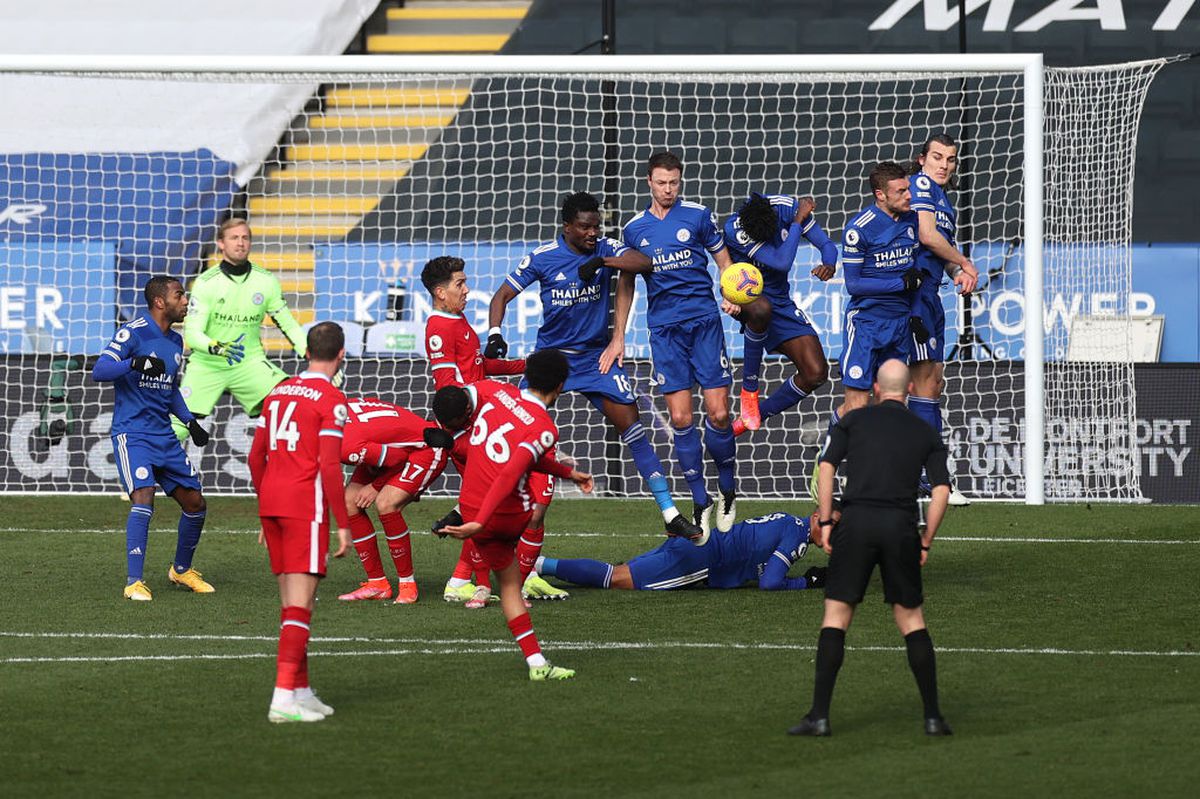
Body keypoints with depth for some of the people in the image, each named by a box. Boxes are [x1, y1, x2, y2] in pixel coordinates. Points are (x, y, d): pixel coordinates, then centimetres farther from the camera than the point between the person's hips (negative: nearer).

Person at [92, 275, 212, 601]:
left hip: (165, 436, 8)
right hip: (132, 434, -8)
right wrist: (135, 363, -37)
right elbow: (99, 370, -21)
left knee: (195, 503, 8)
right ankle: (135, 582, -18)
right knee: (143, 498, -23)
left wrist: (190, 421, 16)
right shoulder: (134, 332, -11)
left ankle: (181, 569, 30)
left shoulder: (175, 341, 13)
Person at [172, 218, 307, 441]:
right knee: (177, 428, -10)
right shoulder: (206, 283, -11)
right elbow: (192, 333, -15)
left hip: (249, 363, 2)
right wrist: (216, 348, -36)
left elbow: (289, 326, 5)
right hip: (207, 365, -2)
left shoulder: (266, 281, -2)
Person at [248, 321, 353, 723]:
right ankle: (284, 697, -15)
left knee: (291, 603, 14)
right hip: (306, 505, -7)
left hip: (271, 503, 7)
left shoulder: (277, 393, 14)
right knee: (299, 603, -8)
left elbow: (256, 457, 17)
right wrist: (343, 524, -10)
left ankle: (301, 690, 19)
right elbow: (328, 465, -14)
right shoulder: (330, 400, -7)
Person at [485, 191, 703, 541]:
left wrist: (600, 262, -31)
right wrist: (494, 335, -18)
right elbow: (502, 296, -2)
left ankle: (671, 515, -5)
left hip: (596, 355, 1)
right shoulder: (542, 257, -7)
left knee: (631, 426, -8)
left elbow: (643, 262, -21)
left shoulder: (606, 249, -4)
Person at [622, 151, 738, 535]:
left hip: (704, 321, -1)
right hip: (664, 327, 2)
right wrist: (618, 335, 14)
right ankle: (700, 501, 6)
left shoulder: (698, 215, 3)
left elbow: (725, 262, 9)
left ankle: (728, 489, 15)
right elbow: (626, 283, 18)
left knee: (718, 414, -7)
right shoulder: (634, 229, 9)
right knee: (680, 418, -4)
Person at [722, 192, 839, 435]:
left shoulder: (787, 207, -13)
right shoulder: (735, 230, -27)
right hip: (745, 297, -5)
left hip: (780, 301, 5)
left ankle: (758, 414, 11)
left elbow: (827, 245, -7)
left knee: (816, 373, -10)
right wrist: (798, 221, -28)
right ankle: (749, 388, -25)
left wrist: (829, 265, -30)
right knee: (762, 308, -45)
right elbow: (782, 262, -33)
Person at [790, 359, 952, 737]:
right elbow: (941, 490, 3)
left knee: (836, 617, 2)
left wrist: (825, 521, 2)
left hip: (857, 521, -1)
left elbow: (827, 467, -1)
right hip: (902, 528, 1)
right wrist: (926, 543, 10)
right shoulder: (926, 434, 13)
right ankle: (933, 716, 5)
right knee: (912, 619, 10)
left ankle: (819, 715, -4)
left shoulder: (854, 420, 10)